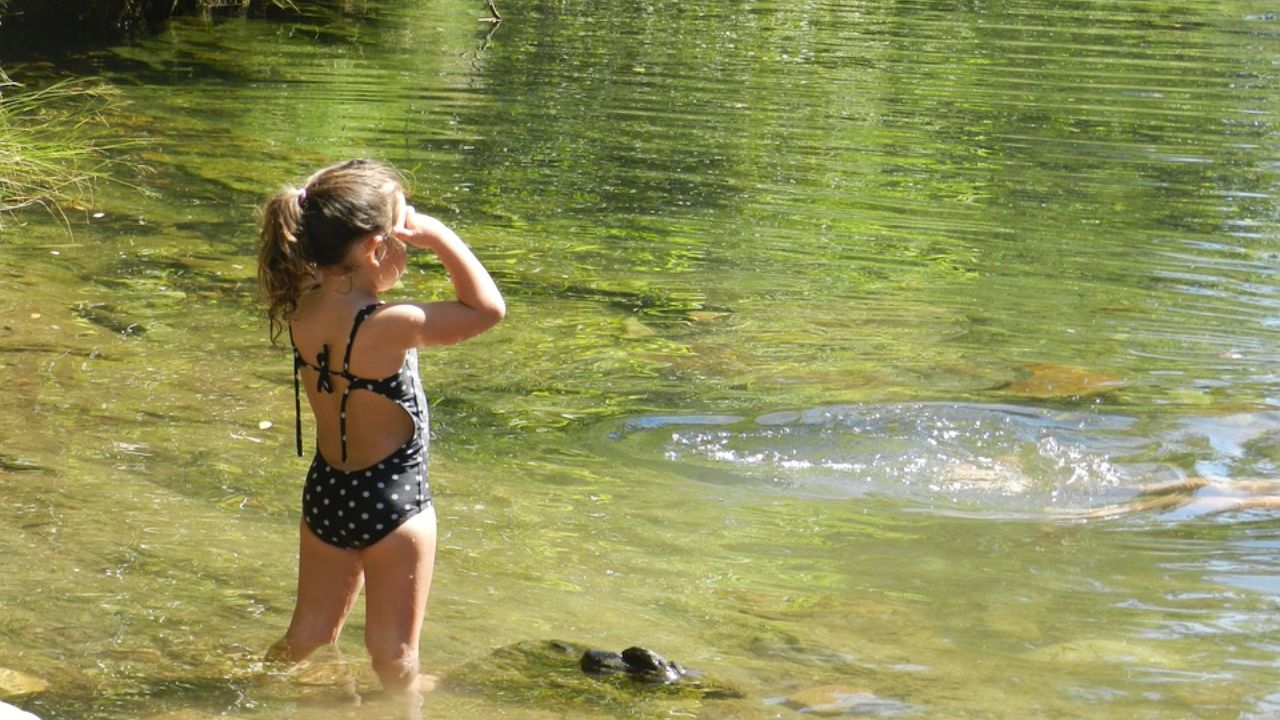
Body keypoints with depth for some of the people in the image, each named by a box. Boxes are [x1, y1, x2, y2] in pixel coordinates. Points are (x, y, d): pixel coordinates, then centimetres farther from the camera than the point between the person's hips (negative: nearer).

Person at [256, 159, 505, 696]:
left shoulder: (303, 310, -9)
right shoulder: (387, 327, -27)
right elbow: (487, 308, -19)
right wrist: (439, 237, -16)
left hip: (324, 492, 6)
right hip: (392, 502, -6)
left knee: (311, 633, 24)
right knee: (394, 651, 12)